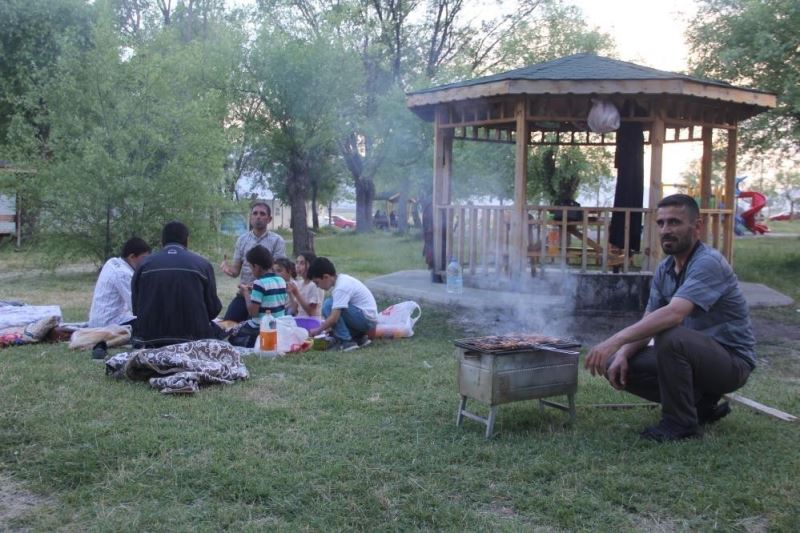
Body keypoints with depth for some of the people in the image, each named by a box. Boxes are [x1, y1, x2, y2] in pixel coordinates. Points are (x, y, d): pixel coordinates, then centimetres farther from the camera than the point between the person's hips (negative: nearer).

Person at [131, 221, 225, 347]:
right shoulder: (202, 264, 0)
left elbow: (136, 309, 8)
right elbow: (213, 308, 4)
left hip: (150, 338, 2)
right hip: (193, 336, -2)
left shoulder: (144, 265, 5)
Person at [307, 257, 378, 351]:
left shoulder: (341, 288, -20)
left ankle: (345, 341, -13)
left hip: (367, 318, -10)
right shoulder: (341, 279, 9)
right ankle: (358, 337, 14)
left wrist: (318, 330, -10)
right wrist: (325, 325, 12)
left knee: (328, 305, -17)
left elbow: (334, 318, -23)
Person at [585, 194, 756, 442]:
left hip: (732, 360, -8)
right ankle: (701, 404, 8)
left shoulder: (708, 263, -22)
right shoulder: (664, 269, 4)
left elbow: (673, 314, -37)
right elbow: (647, 323, 4)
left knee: (670, 337, -36)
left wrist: (616, 340, -42)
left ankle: (680, 422, -14)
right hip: (690, 355, 8)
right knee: (616, 365, -5)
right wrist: (622, 354, -16)